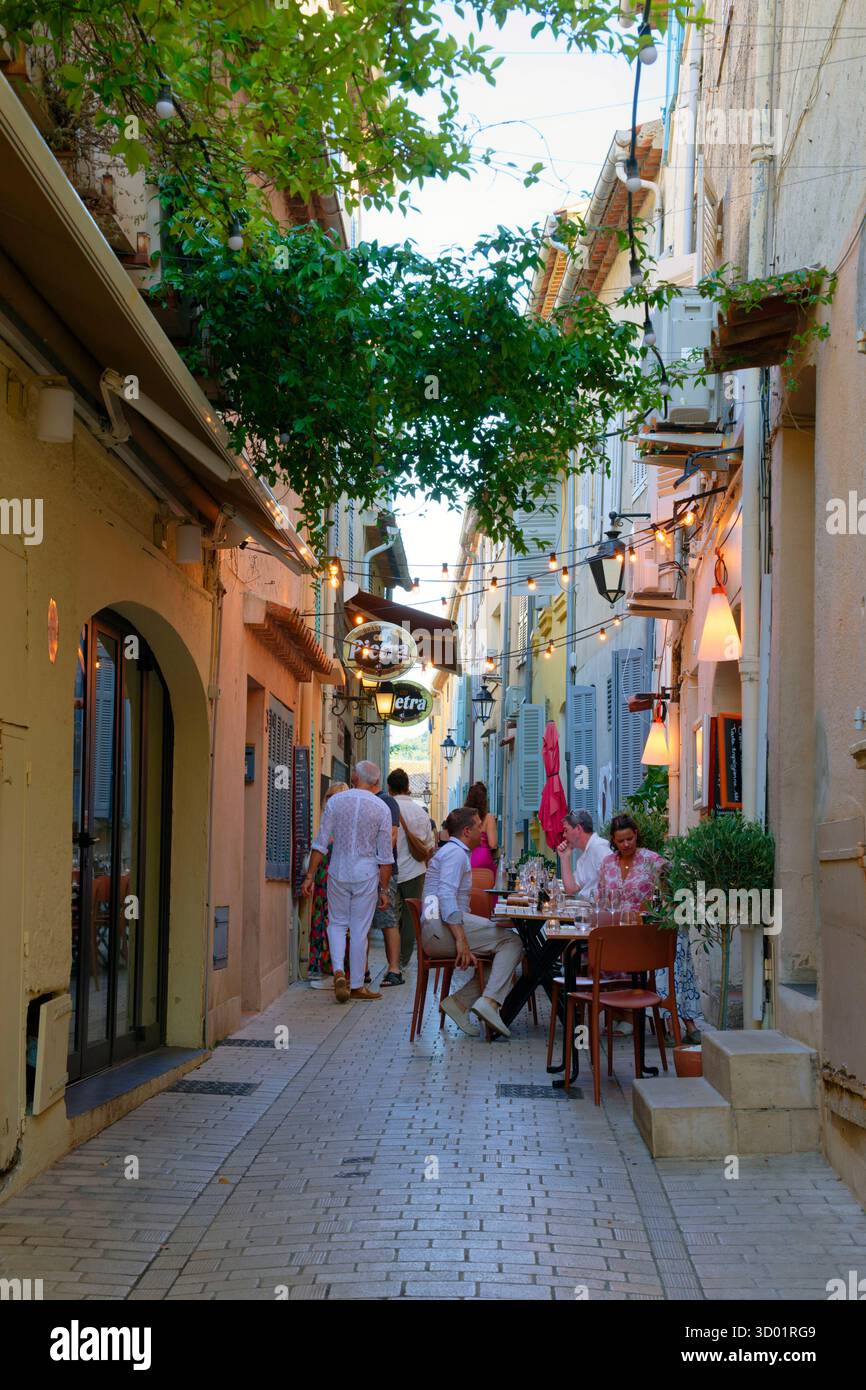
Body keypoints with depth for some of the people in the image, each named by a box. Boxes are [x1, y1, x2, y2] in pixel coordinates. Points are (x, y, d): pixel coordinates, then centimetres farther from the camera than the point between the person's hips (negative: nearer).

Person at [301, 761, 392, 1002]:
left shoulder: (336, 801, -2)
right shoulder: (381, 808, -3)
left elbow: (321, 843, -3)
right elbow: (385, 856, -2)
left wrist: (310, 876, 3)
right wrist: (383, 889, 5)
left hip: (338, 874, 1)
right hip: (366, 876, -1)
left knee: (337, 923, 15)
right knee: (360, 930, 7)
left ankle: (338, 971, -5)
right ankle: (356, 986, 12)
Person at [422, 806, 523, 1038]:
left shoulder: (457, 852, 28)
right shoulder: (455, 852, -6)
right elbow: (446, 896, -20)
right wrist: (461, 940, -26)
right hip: (440, 928, -10)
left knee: (510, 950, 6)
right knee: (512, 940, -13)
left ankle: (459, 1002, -5)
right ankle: (489, 1001, -25)